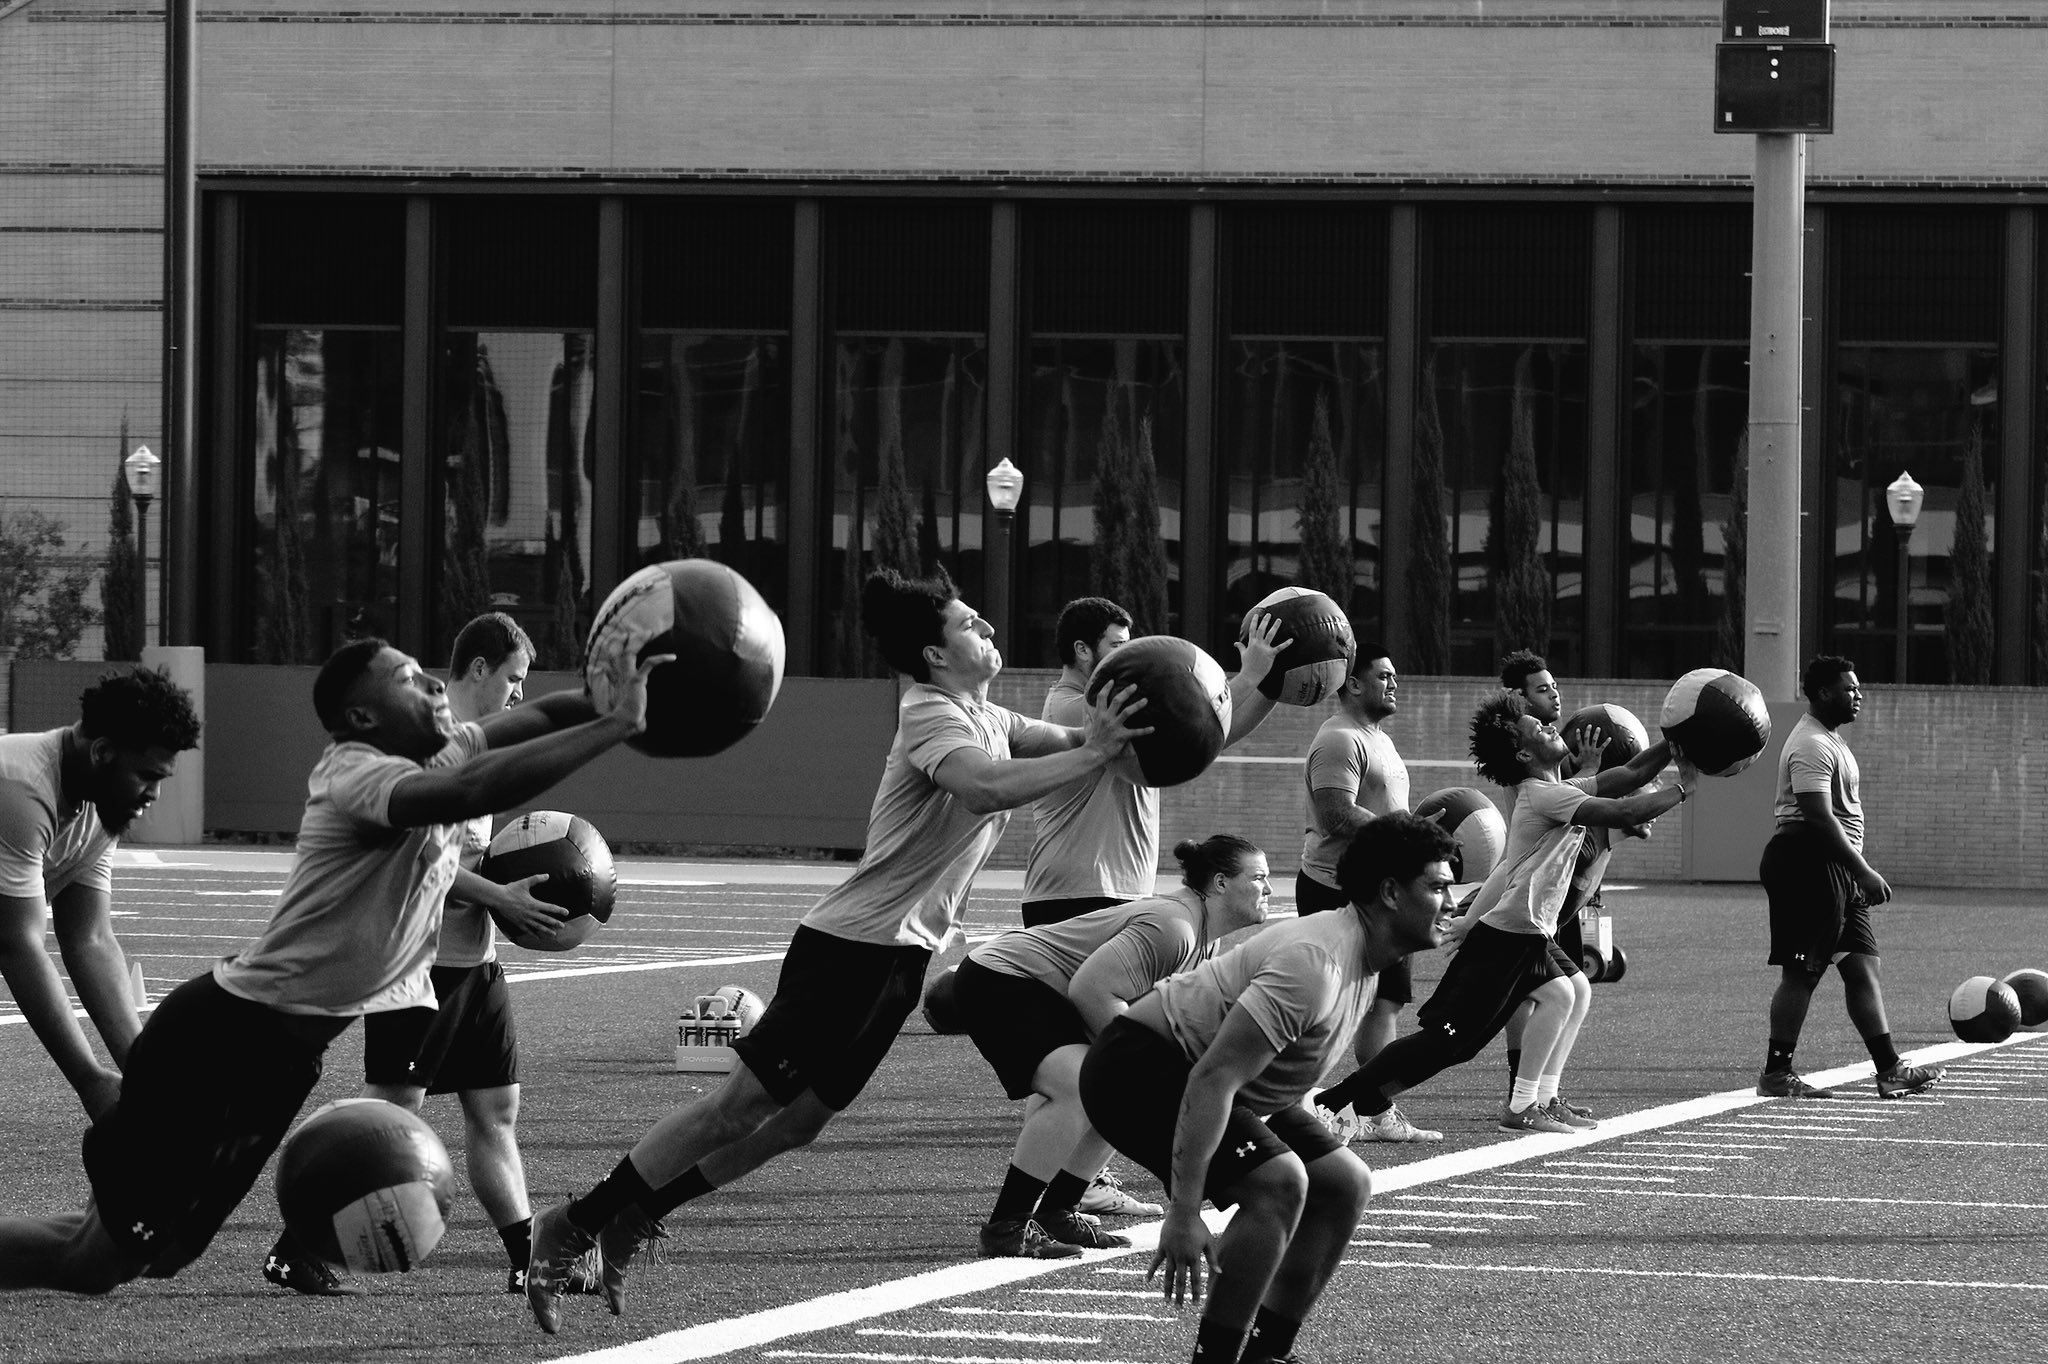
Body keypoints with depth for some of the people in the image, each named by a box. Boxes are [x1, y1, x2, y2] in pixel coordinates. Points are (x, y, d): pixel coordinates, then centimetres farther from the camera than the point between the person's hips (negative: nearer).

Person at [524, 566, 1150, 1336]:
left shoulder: (983, 717, 13)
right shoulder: (932, 716, -16)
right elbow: (987, 787, -34)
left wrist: (1101, 733, -13)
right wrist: (1092, 756, -31)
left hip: (903, 954, 9)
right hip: (853, 944, -9)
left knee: (799, 1121, 10)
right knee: (744, 1104, -7)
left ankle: (633, 1221, 18)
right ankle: (574, 1228, -1)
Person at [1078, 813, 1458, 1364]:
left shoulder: (1366, 960, 4)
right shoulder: (1315, 964, -29)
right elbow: (1213, 1079, -34)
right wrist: (1183, 1211, -35)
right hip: (1138, 1069, -11)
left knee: (1345, 1183, 5)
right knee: (1278, 1182, -28)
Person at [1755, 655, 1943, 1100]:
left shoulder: (1830, 738, 19)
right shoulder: (1811, 747, -16)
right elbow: (1819, 817, -24)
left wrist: (1861, 872, 23)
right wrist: (1864, 872, -24)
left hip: (1837, 868, 11)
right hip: (1808, 861, -11)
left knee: (1862, 968, 7)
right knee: (1801, 972, -6)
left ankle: (1889, 1069, 7)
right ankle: (1776, 1074, -1)